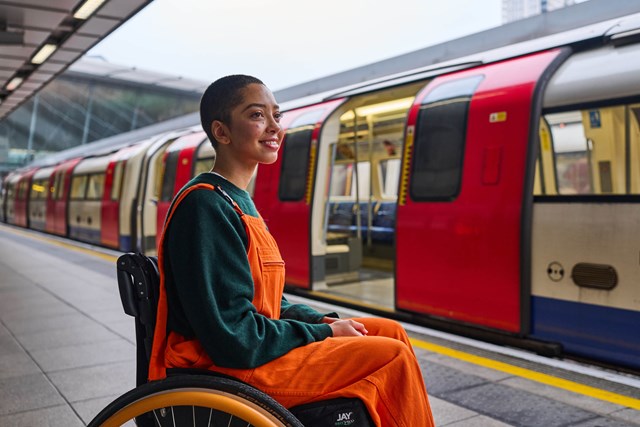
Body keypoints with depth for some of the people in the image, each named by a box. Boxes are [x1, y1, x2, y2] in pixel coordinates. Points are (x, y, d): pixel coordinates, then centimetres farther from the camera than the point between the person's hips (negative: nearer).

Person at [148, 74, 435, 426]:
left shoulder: (237, 200, 12)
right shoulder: (206, 205, -19)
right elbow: (234, 339, -23)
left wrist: (324, 321, 1)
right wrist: (325, 333, -13)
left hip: (252, 348, 10)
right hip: (223, 369, -9)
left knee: (391, 331, 6)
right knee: (392, 357, -12)